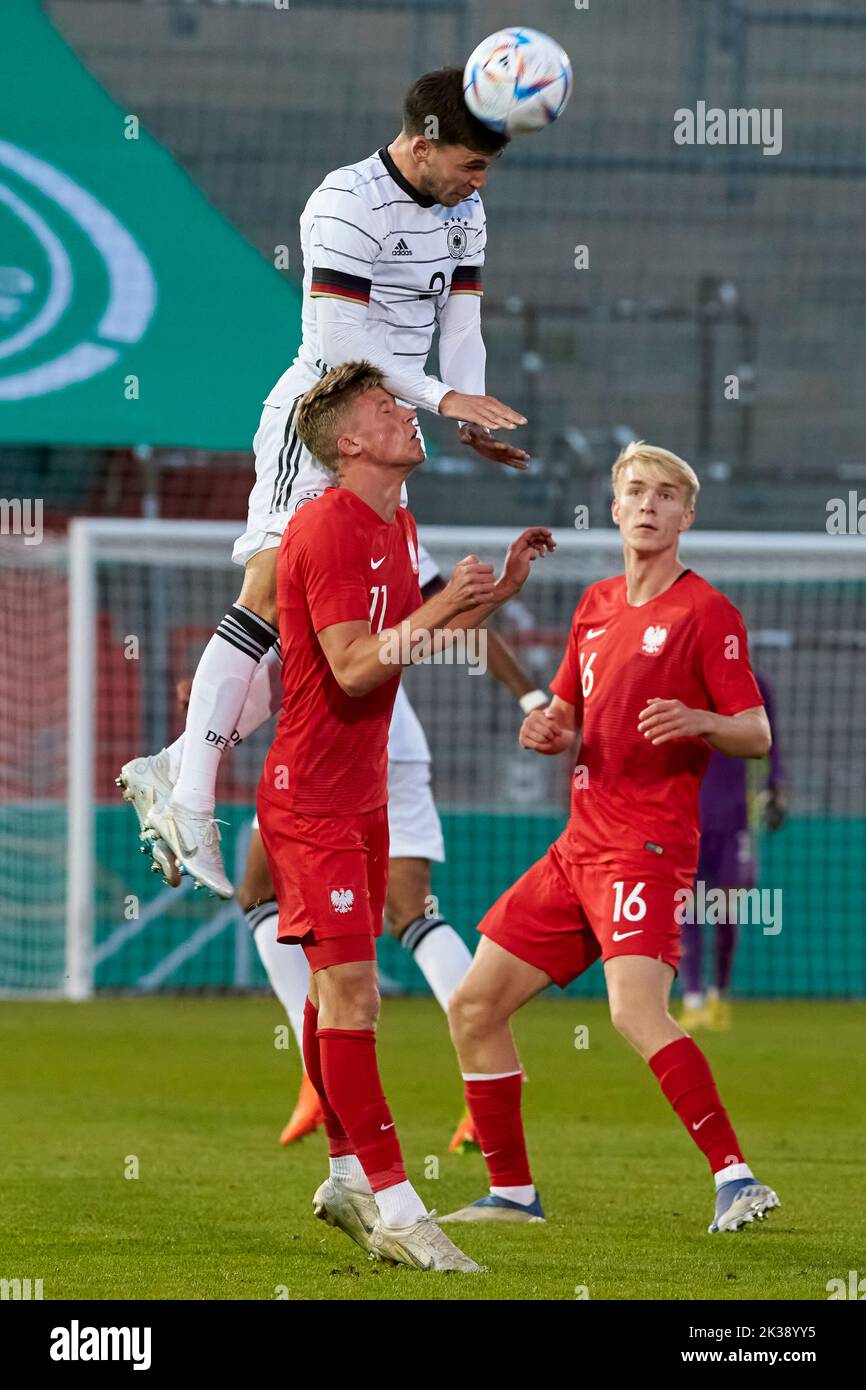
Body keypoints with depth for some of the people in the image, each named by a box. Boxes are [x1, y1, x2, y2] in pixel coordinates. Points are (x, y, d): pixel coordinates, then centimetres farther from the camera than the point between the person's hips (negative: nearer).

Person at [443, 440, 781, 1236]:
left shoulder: (706, 612, -5)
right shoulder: (596, 607, 17)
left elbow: (757, 735, -8)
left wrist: (699, 721, -29)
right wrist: (547, 732, 2)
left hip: (648, 847, -8)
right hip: (580, 843, 8)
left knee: (637, 1012, -29)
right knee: (475, 1007, 7)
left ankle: (736, 1177, -31)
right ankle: (512, 1193, 17)